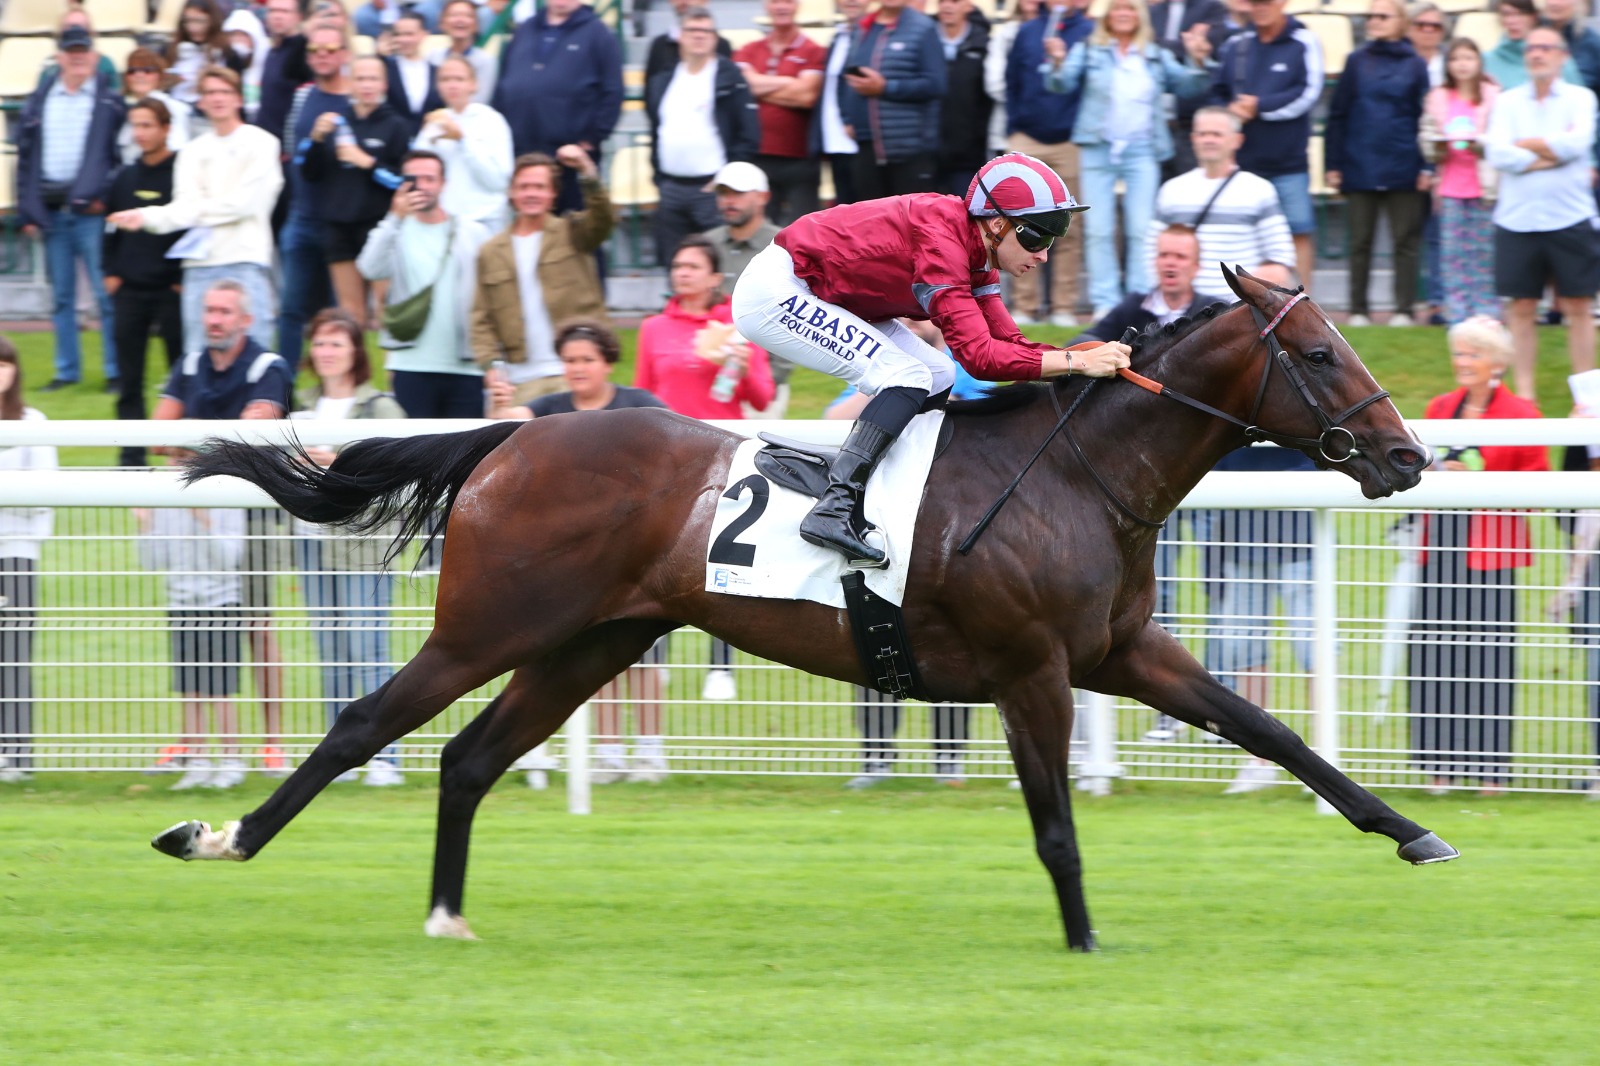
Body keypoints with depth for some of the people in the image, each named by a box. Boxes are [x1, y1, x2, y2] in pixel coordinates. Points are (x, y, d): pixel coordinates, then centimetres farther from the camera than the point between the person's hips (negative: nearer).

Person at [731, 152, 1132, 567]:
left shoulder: (975, 251, 3)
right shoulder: (939, 240, -27)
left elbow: (1008, 343, 1)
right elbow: (978, 354, -32)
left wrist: (1099, 356, -11)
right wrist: (1077, 362, -33)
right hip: (773, 293, -11)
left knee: (937, 377, 8)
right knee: (908, 377, -21)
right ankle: (833, 512, -28)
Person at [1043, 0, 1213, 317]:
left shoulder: (1156, 56, 12)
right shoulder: (1089, 51, 6)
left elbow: (1186, 85, 11)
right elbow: (1062, 84, -5)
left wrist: (1197, 62, -7)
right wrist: (1058, 63, -25)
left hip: (1141, 150, 1)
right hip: (1098, 148, -1)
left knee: (1141, 229, -2)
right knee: (1099, 230, -1)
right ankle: (1105, 301, 2)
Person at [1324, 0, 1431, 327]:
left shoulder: (1414, 65, 2)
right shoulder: (1357, 62, 6)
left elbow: (1425, 117, 1)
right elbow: (1338, 115, 6)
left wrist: (1427, 167, -6)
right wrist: (1333, 164, 1)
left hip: (1403, 170, -2)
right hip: (1360, 168, 2)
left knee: (1406, 241, 1)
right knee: (1360, 242, 6)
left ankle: (1404, 309, 7)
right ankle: (1358, 309, 12)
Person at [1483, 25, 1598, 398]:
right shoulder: (1508, 102, 7)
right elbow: (1497, 153, -7)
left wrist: (1525, 145, -6)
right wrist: (1552, 154, -10)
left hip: (1569, 218, -1)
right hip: (1517, 220, 1)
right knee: (1520, 308, 3)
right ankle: (1523, 393, 10)